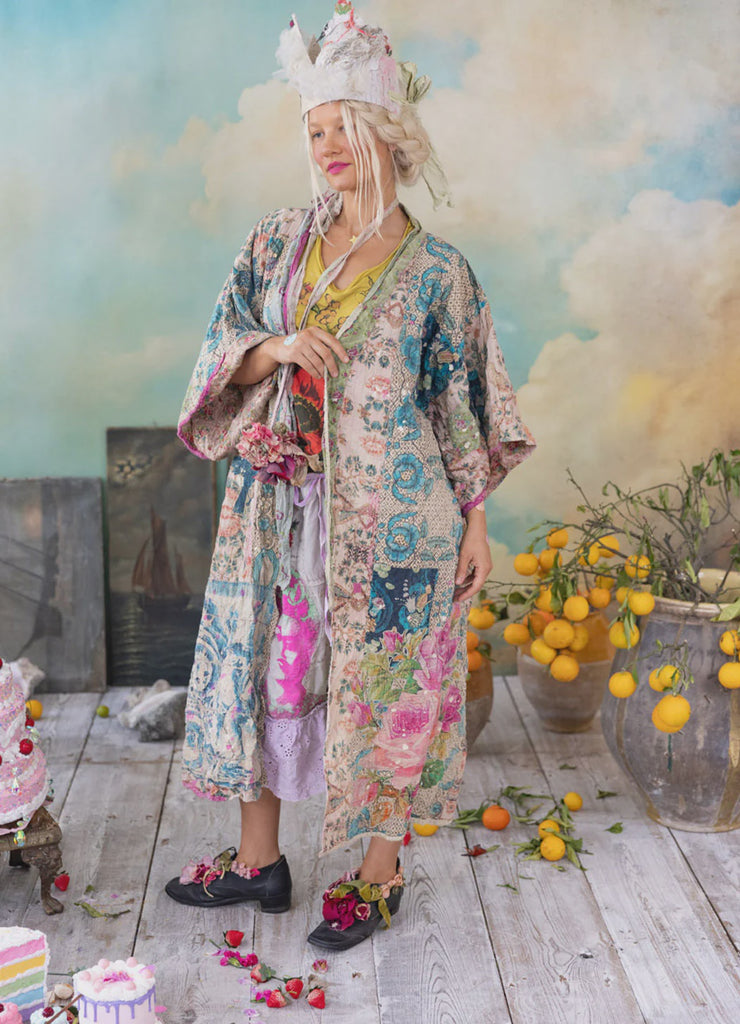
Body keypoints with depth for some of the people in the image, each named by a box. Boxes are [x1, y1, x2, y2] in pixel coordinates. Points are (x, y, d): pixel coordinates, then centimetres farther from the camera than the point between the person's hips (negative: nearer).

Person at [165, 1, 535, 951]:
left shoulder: (436, 270, -3)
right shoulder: (277, 241, 6)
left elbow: (460, 401, 0)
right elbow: (222, 350, 6)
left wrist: (477, 518, -1)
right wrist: (276, 349, -16)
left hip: (390, 513, -4)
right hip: (280, 505, 4)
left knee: (383, 683, 4)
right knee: (262, 665, 10)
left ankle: (382, 871, 23)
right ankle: (258, 858, 28)